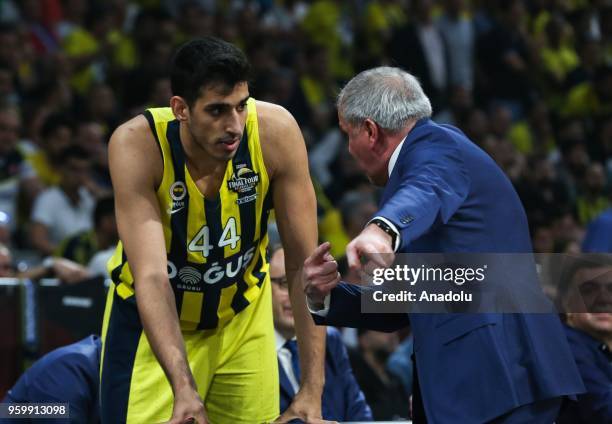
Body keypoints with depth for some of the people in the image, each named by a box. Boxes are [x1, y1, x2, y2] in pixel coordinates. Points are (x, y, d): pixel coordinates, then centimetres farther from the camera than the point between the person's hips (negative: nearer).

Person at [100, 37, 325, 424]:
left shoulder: (275, 131, -24)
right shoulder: (138, 145, -28)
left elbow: (304, 264, -19)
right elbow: (151, 276, -33)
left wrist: (313, 390, -24)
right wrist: (183, 388, -44)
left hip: (244, 315, 2)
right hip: (153, 320, -2)